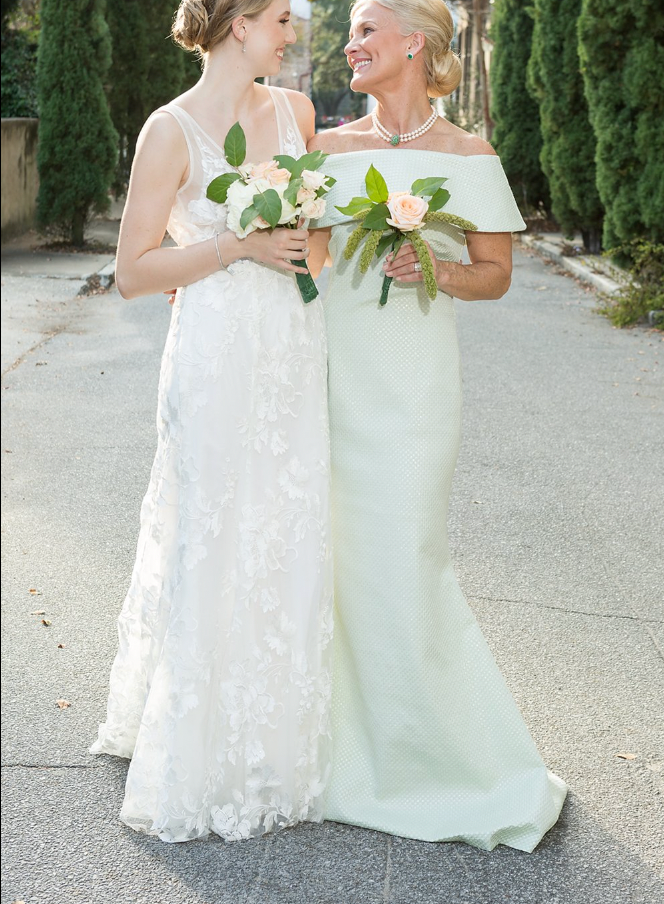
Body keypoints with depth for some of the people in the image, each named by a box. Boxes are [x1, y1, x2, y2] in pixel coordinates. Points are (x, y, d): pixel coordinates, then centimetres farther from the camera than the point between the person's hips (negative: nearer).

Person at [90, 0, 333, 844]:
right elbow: (132, 271, -9)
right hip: (218, 361, -6)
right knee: (214, 550, 2)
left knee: (291, 543, 10)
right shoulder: (173, 130, -9)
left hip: (296, 356, 6)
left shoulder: (295, 110, 9)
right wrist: (239, 246, -16)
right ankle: (204, 755, 18)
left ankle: (279, 736, 27)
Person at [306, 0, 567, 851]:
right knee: (337, 558, 7)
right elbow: (306, 258, 11)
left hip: (409, 386, -4)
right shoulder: (328, 149, 9)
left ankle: (462, 762, 14)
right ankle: (353, 749, 24)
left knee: (401, 563, -4)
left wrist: (438, 272, -14)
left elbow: (496, 272, 4)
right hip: (332, 374, 4)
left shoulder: (467, 156, 0)